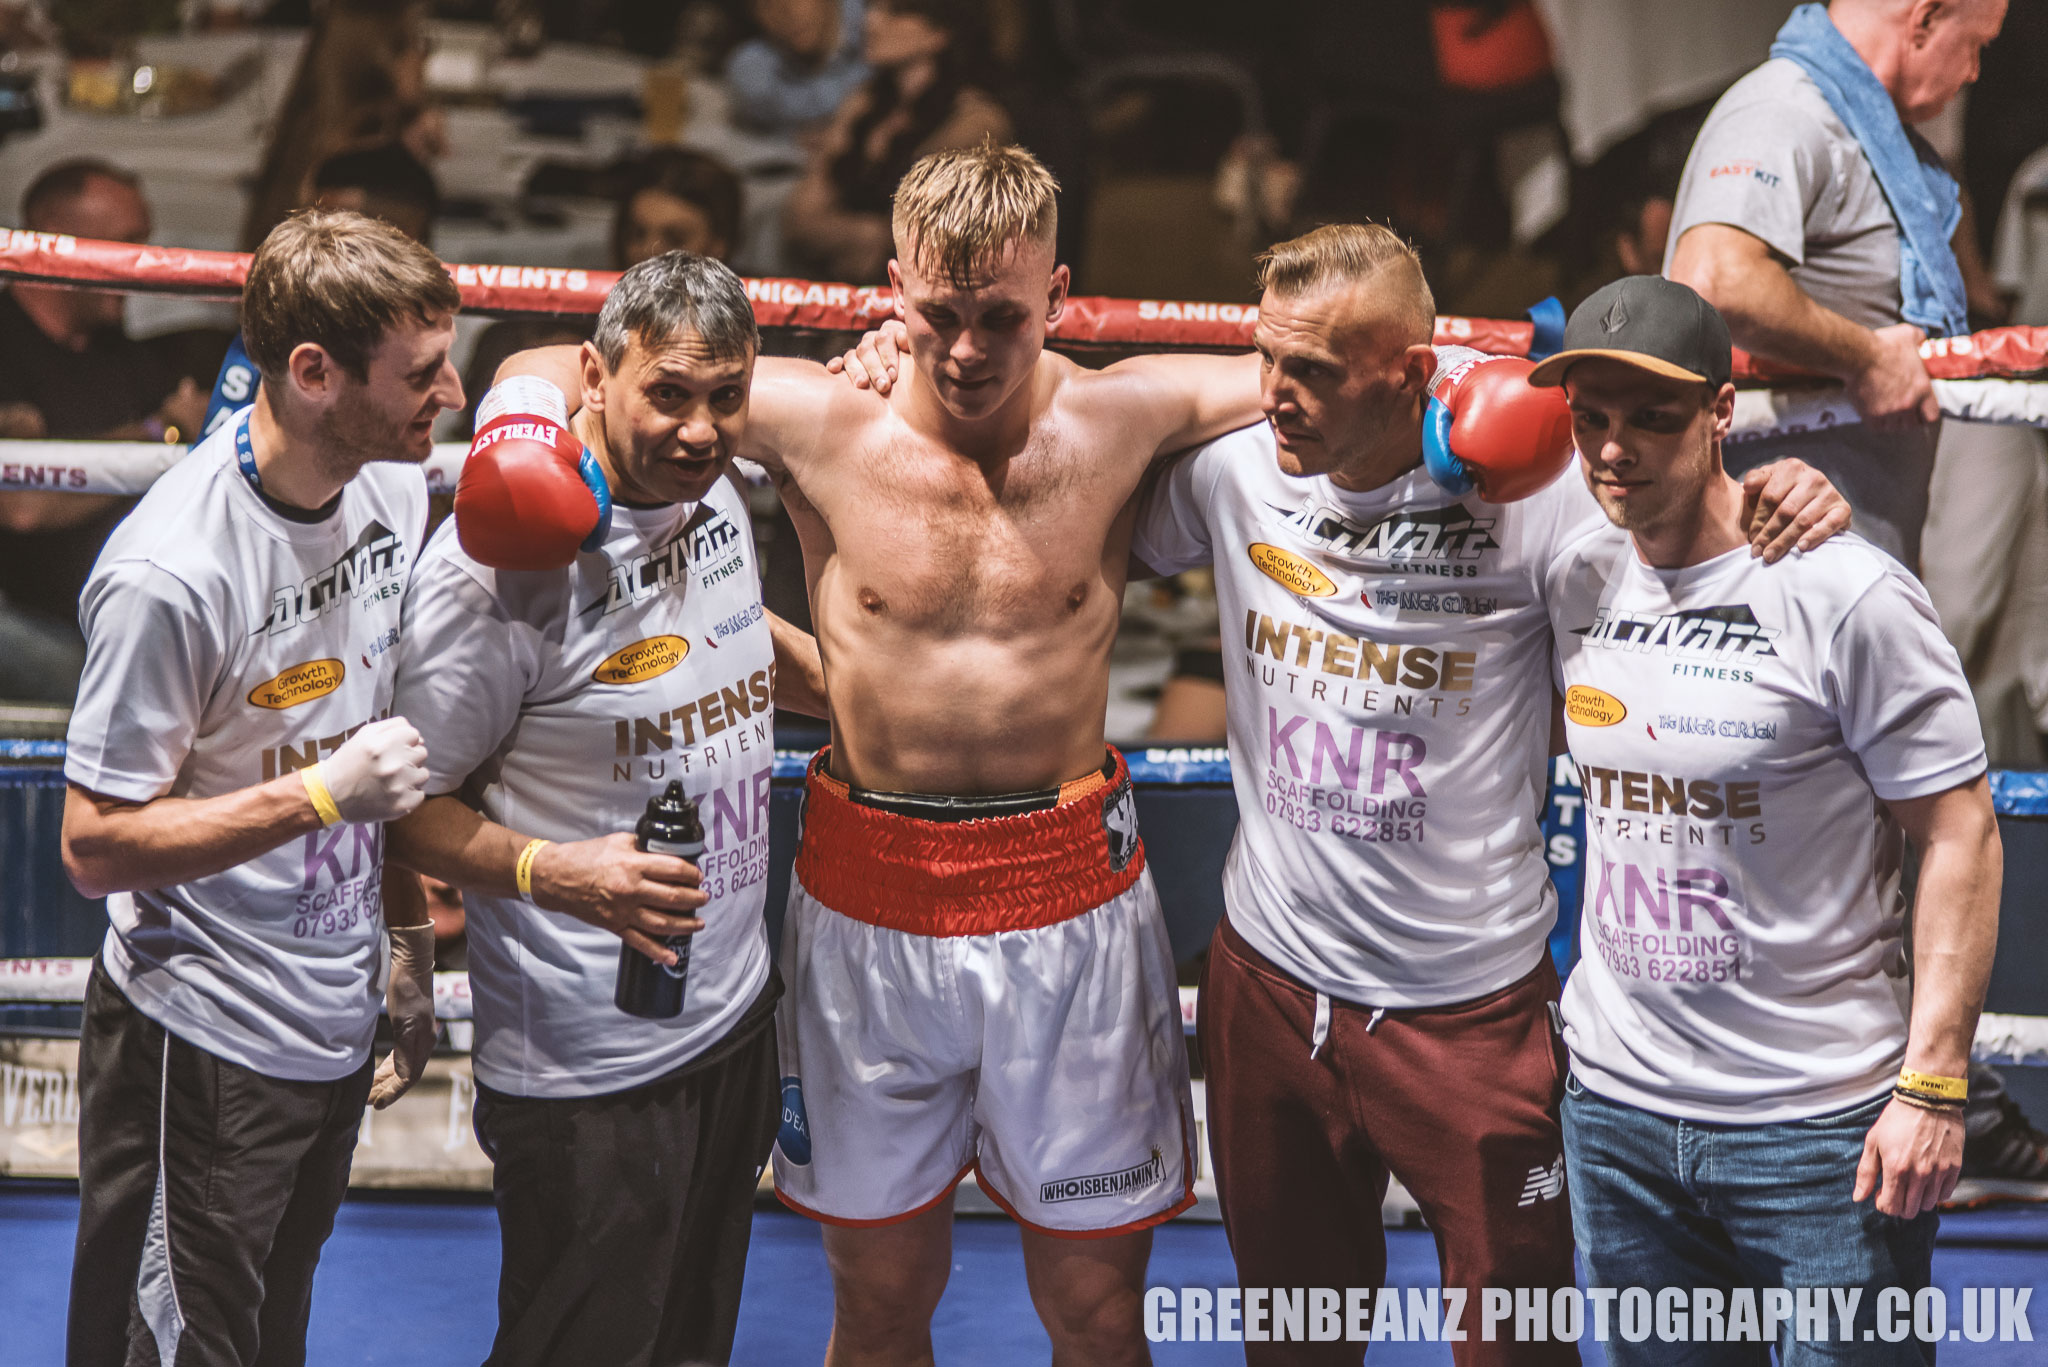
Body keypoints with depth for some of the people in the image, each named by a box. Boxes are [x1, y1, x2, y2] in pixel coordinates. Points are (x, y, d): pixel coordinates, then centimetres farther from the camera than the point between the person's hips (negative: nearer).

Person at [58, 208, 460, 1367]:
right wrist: (326, 792, -26)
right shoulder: (170, 574, -27)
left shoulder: (397, 488, -1)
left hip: (340, 1019, 7)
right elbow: (97, 846, -21)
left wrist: (409, 939, 18)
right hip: (206, 1043, -7)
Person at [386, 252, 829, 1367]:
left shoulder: (712, 497, 4)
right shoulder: (499, 562, -22)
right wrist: (552, 873, -32)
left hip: (735, 1016, 8)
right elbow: (410, 807, -17)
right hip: (588, 1071, -8)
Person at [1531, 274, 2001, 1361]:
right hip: (1616, 1105, 6)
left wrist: (1932, 1081, -16)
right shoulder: (1574, 585, 4)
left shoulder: (1848, 595, -13)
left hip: (1823, 1121, -5)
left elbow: (1960, 839, -11)